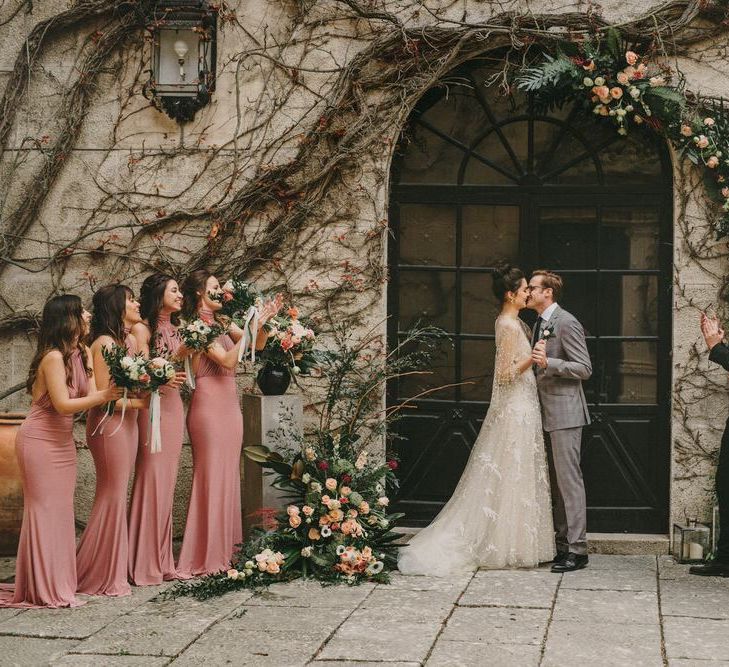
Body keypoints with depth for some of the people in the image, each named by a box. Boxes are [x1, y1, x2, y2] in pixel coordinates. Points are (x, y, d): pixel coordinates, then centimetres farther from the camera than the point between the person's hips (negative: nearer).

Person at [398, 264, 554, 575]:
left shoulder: (511, 322, 12)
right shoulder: (510, 326, -17)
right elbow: (505, 374, -19)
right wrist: (532, 359, -29)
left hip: (512, 407, 10)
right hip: (516, 410, -10)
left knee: (499, 477, 10)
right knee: (512, 478, -4)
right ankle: (511, 547, 0)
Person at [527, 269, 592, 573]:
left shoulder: (566, 323, -12)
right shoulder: (539, 325, 17)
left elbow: (584, 368, -16)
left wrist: (548, 362, -24)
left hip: (564, 412, -10)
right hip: (547, 413, 10)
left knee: (569, 479, -9)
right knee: (556, 482, 11)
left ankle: (577, 550, -8)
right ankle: (563, 544, 17)